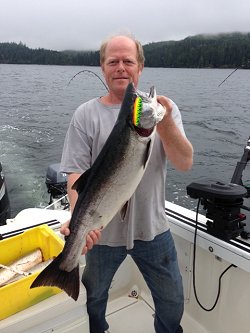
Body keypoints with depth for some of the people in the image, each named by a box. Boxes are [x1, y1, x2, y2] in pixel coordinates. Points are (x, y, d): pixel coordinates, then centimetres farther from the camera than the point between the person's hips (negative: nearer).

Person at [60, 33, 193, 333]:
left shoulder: (164, 108, -4)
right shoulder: (86, 115, -8)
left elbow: (185, 164, -14)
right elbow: (76, 173, -12)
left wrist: (164, 123, -31)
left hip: (153, 229, 1)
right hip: (102, 231, 0)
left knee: (172, 302, 20)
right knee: (93, 300, 24)